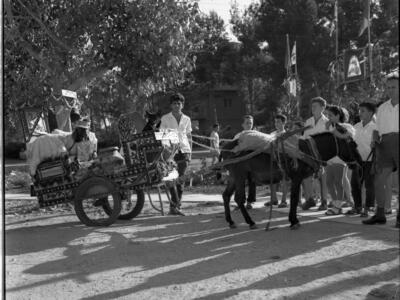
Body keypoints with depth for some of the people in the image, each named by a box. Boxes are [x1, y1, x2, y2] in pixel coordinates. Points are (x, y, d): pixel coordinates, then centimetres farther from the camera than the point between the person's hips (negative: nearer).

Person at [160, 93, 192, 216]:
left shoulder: (186, 119, 12)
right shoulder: (165, 118, 5)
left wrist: (190, 152, 10)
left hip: (184, 150, 3)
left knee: (180, 179, 2)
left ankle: (175, 206, 10)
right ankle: (175, 206, -14)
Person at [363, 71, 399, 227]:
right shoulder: (382, 108, 19)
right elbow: (377, 129, 20)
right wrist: (375, 140, 0)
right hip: (385, 144, 4)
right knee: (379, 180, 0)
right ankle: (380, 214, 10)